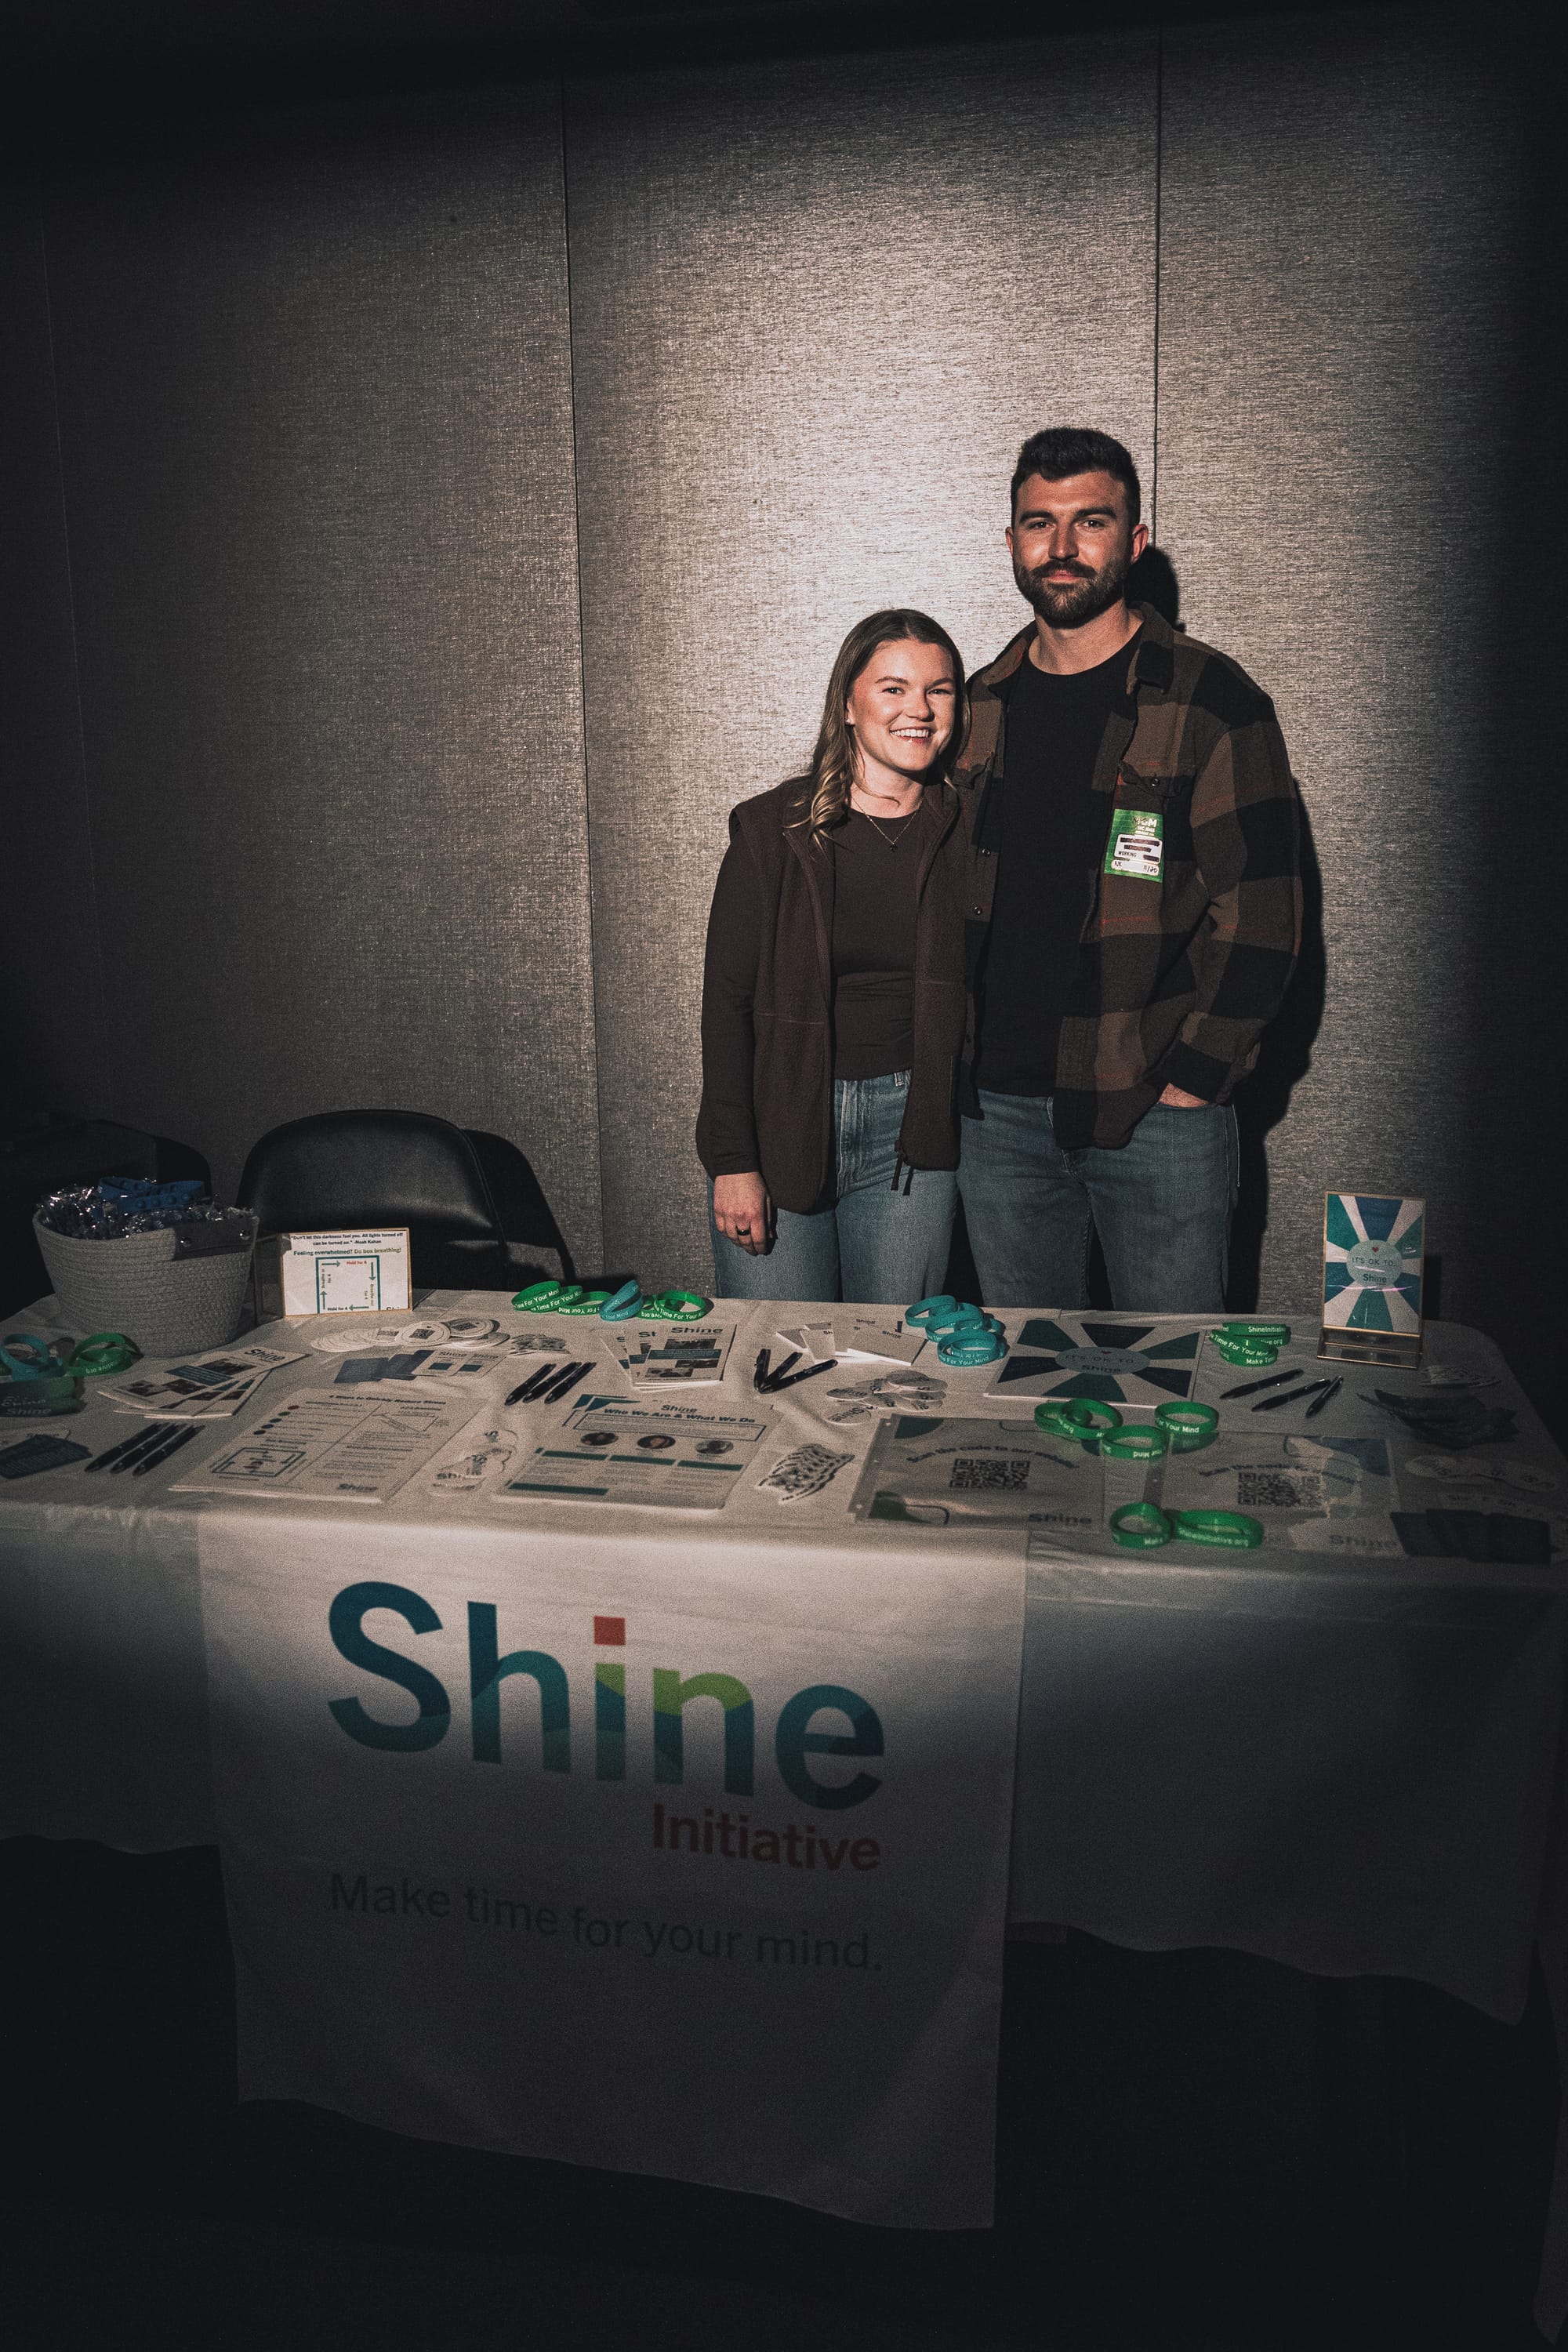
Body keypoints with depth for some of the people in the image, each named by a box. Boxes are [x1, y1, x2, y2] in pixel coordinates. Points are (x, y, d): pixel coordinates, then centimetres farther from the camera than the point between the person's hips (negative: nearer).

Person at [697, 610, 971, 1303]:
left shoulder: (964, 834, 3)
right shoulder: (773, 829, -2)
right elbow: (726, 998, -4)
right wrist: (732, 1162, -9)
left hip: (910, 1126, 2)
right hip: (782, 1122, -1)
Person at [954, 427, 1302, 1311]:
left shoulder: (1213, 702, -5)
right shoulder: (979, 706, 10)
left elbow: (1261, 916, -8)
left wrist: (1193, 1079, -13)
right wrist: (960, 1059, 8)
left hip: (1160, 1108, -4)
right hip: (999, 1108, 4)